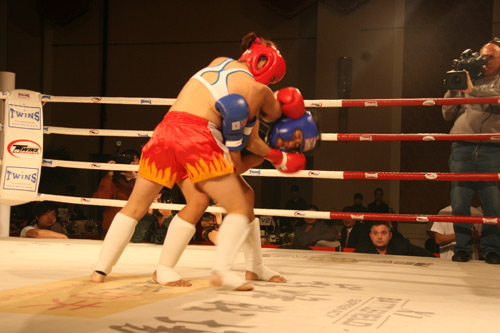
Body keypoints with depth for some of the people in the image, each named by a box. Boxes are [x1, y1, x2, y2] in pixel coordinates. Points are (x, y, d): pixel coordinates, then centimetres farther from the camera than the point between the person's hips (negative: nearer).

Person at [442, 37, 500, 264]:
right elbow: (448, 115, 18)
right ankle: (462, 248, 6)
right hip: (462, 149, 2)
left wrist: (473, 90, -16)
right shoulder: (466, 80, 22)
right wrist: (453, 89, 6)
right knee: (459, 203, -2)